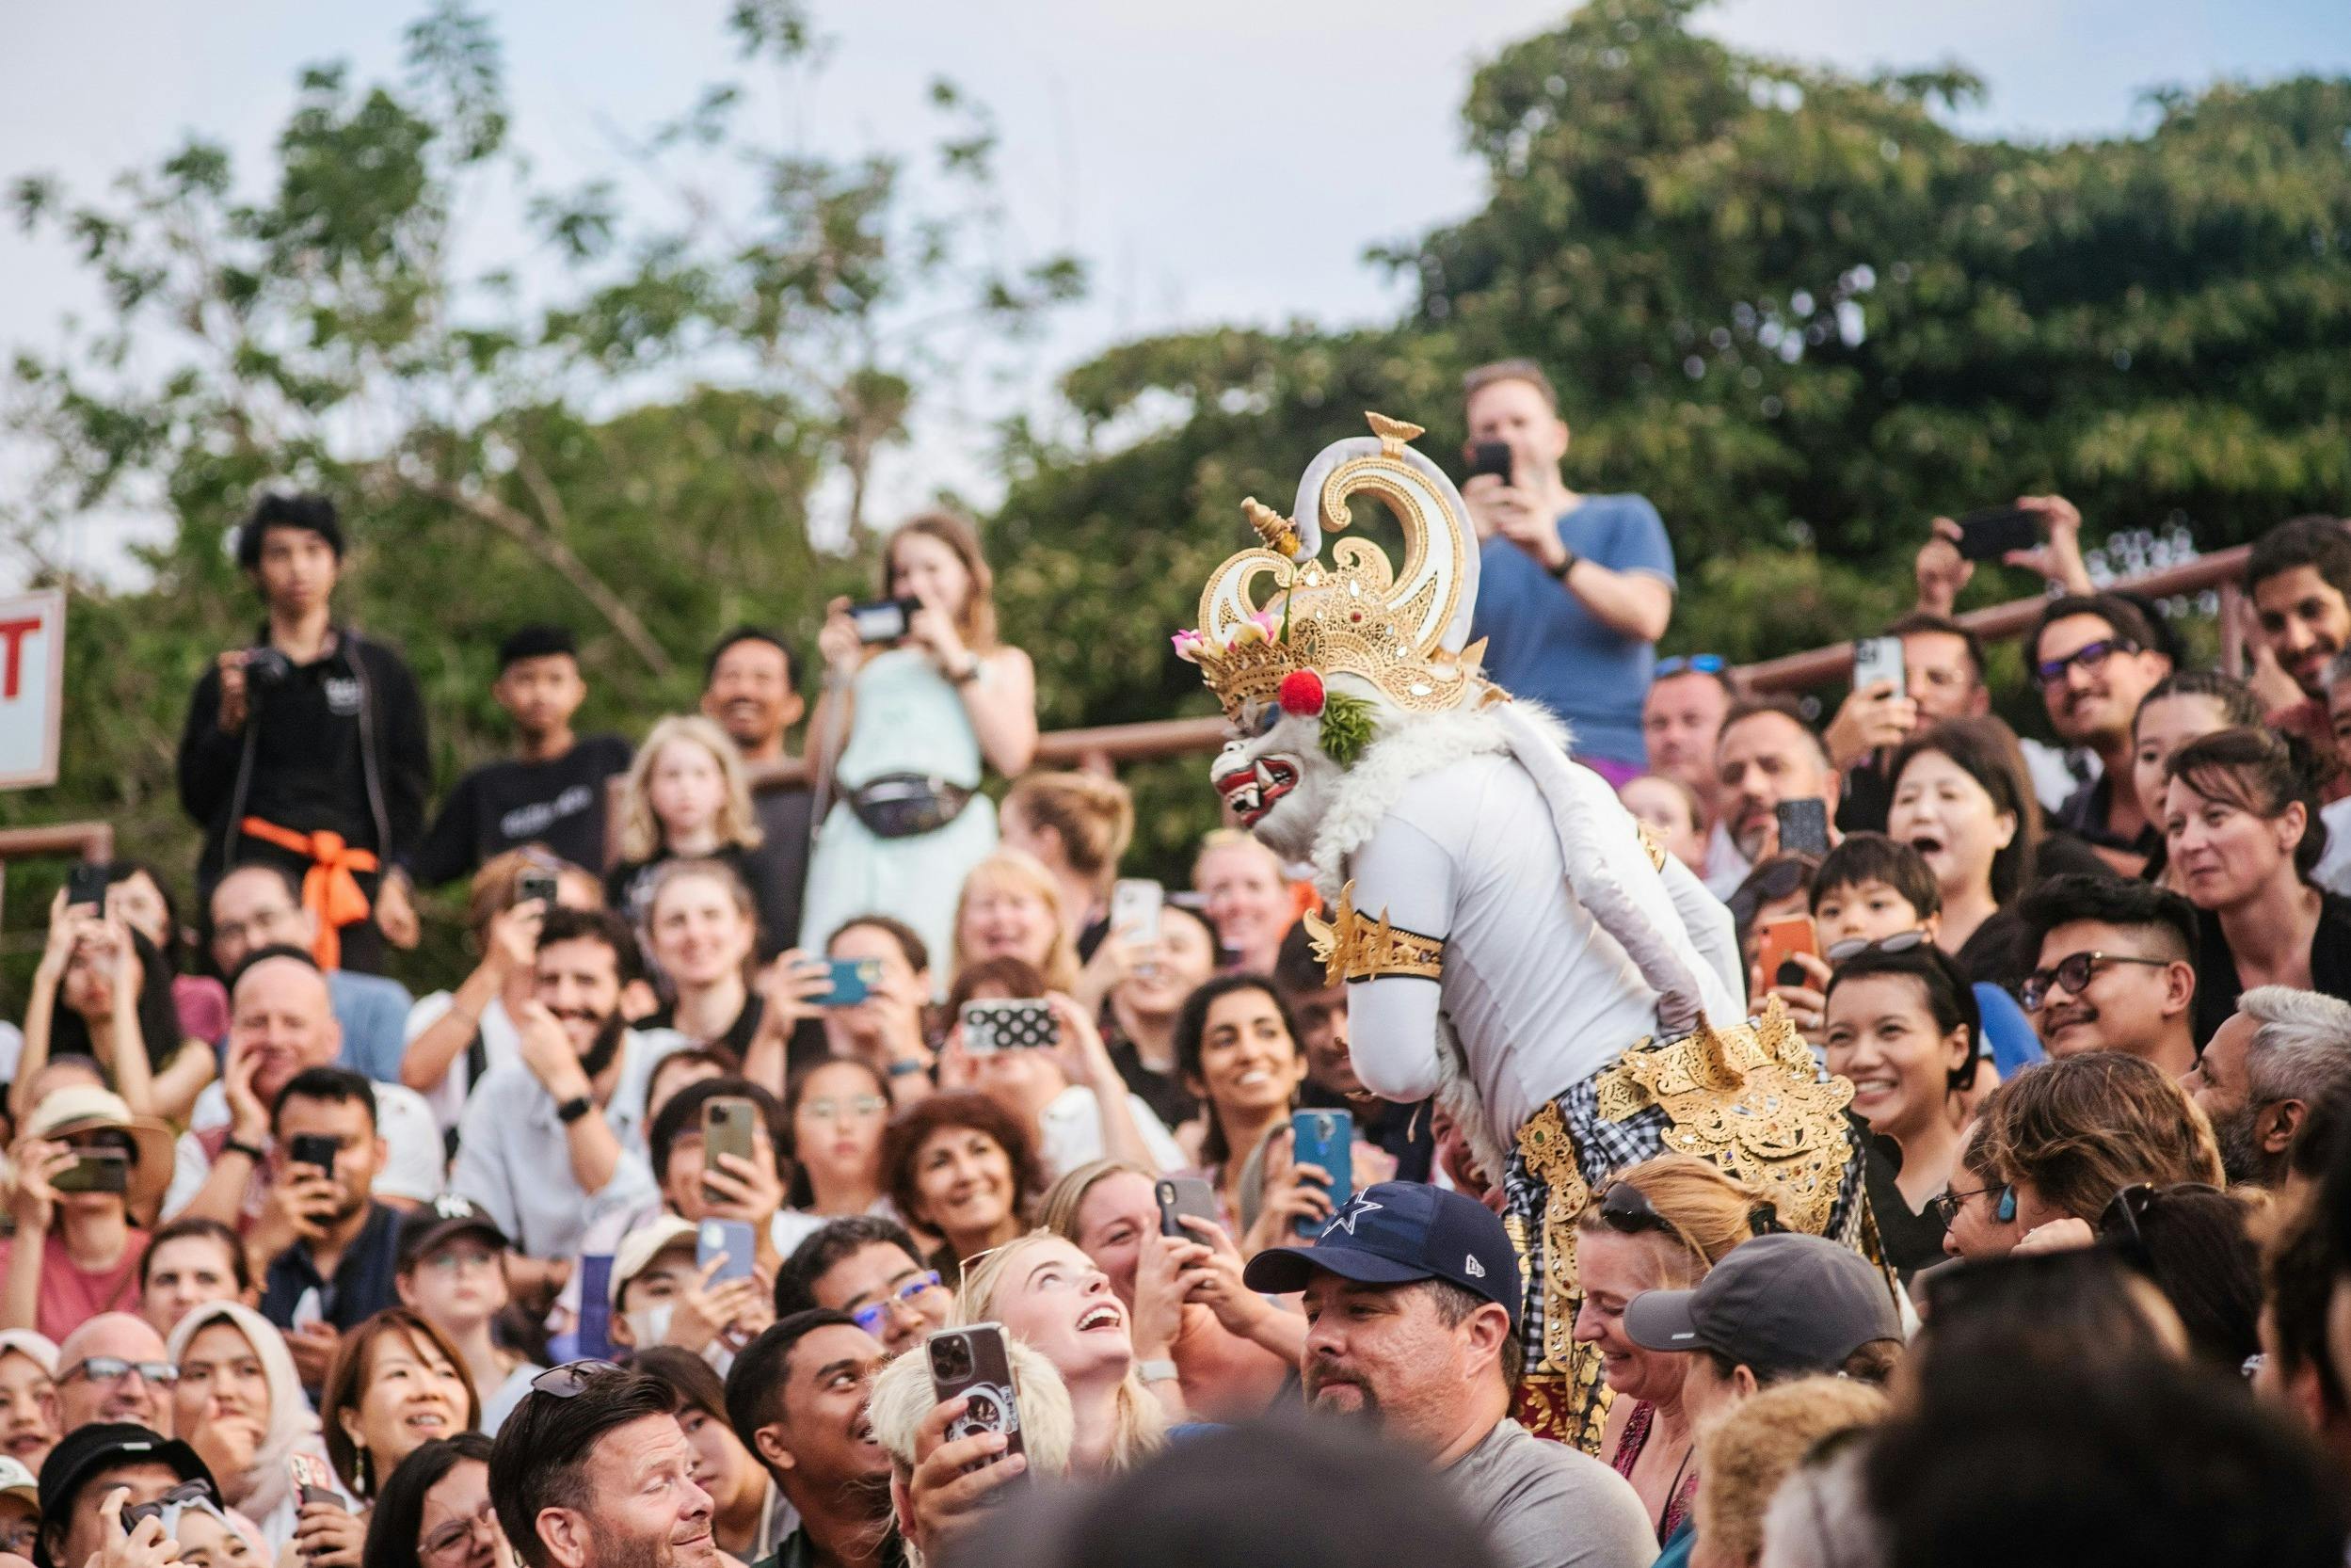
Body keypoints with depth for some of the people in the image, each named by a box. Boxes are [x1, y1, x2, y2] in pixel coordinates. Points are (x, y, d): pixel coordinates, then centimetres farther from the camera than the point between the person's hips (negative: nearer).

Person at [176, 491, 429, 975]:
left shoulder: (380, 671, 14)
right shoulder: (229, 677, 15)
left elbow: (408, 789, 11)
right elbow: (198, 799, 12)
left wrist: (396, 881, -2)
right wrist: (229, 720, -1)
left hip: (354, 881, 0)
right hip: (251, 867, 0)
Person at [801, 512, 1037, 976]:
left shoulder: (1003, 662, 23)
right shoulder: (873, 659, 26)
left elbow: (1013, 756, 2)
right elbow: (823, 764, 18)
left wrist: (956, 658, 6)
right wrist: (839, 674, 11)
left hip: (944, 833, -2)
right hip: (856, 830, 2)